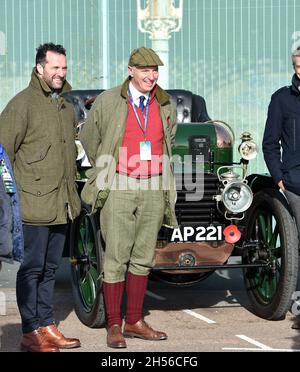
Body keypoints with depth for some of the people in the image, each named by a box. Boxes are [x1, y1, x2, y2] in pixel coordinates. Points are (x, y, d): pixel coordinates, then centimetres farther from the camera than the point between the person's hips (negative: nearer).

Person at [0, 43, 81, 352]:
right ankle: (30, 333, 0)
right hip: (33, 204, -7)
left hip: (61, 205, 8)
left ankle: (47, 327, 19)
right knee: (32, 268, -4)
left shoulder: (65, 107, 17)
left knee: (50, 268, 13)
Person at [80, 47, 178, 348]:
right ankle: (114, 326, 2)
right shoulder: (108, 101, -3)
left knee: (143, 256, 9)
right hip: (119, 187, -4)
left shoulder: (165, 105, 9)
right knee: (116, 258, -4)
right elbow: (88, 138, 10)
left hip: (153, 188, 4)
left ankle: (134, 322, 17)